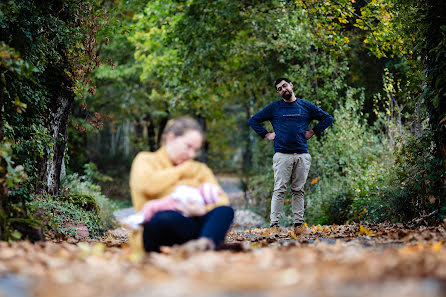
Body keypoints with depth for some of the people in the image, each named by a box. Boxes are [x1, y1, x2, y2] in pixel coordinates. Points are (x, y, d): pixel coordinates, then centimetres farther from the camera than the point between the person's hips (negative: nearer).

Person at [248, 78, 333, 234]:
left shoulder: (306, 106, 14)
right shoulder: (274, 108, 10)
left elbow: (327, 118, 20)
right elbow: (253, 120, 15)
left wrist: (313, 132, 11)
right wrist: (266, 135, 6)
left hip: (302, 155, 2)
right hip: (282, 155, -2)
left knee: (298, 191, 4)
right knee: (279, 190, -6)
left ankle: (299, 223, 8)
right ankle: (274, 224, -6)